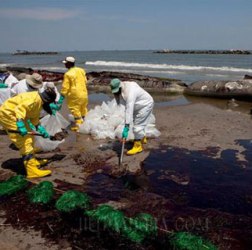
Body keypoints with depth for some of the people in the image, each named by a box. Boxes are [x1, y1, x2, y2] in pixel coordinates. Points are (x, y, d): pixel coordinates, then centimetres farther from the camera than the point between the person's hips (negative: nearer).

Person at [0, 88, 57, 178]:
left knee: (29, 138, 20)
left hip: (17, 116, 11)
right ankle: (32, 170, -15)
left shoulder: (39, 102, 11)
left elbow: (34, 119, 21)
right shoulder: (34, 99, -21)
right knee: (24, 142, -14)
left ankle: (32, 161, 35)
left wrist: (41, 130, 12)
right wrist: (20, 125, -44)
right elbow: (19, 109, -34)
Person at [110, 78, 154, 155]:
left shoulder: (130, 93, -37)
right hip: (139, 105, 10)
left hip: (146, 105, -10)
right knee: (138, 123, 24)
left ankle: (138, 146, -2)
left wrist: (126, 127, -44)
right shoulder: (123, 86, -8)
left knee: (138, 125, -13)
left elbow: (129, 110, -42)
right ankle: (142, 138, 46)